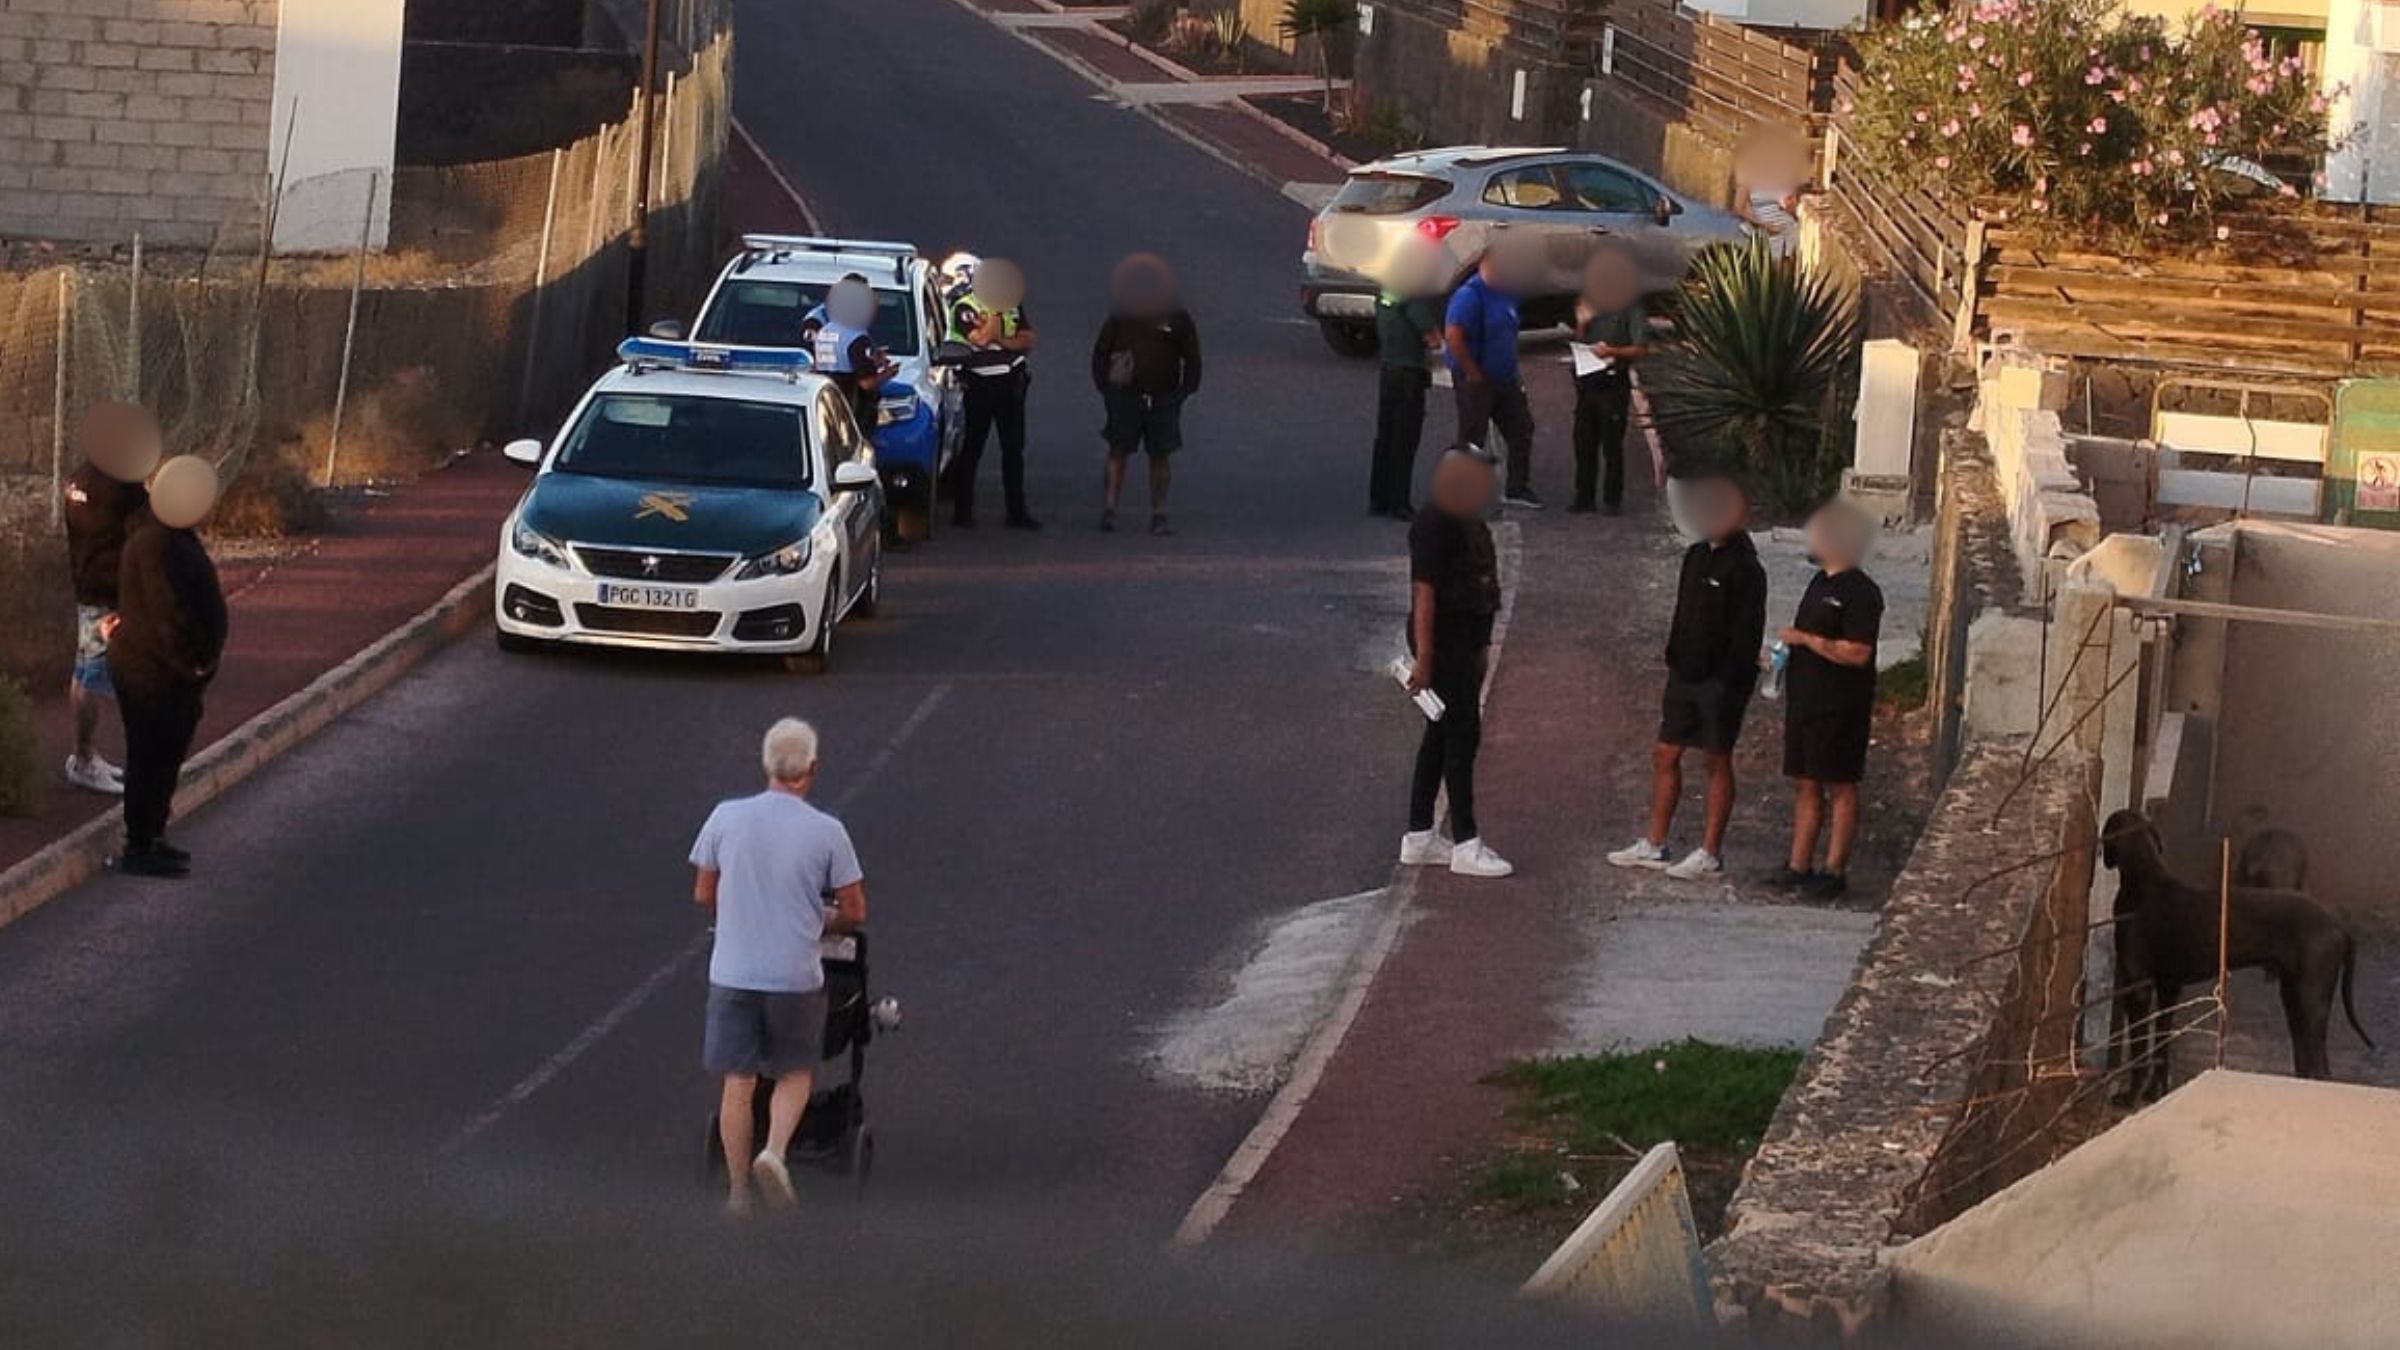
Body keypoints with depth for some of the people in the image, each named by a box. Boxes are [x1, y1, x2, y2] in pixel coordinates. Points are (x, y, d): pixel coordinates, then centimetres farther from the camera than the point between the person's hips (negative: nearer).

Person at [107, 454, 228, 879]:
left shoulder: (170, 536, 10)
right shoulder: (160, 546, -24)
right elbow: (169, 615, -27)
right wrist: (191, 664, -18)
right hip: (157, 677, -10)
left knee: (161, 761, 19)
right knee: (152, 762, -1)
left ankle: (149, 839, 30)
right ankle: (140, 849, 7)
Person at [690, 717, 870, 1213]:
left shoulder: (726, 818, -5)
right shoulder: (827, 832, -10)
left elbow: (703, 895, 5)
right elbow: (854, 914, -3)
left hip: (733, 972, 1)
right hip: (796, 975, -1)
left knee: (738, 1083, 10)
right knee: (795, 1074, 17)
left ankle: (738, 1193, 15)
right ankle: (774, 1153, -6)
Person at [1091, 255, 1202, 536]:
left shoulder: (1177, 318, 1)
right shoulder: (1119, 317, 2)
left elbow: (1192, 358, 8)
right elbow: (1100, 352, 9)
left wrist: (1184, 392, 1)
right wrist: (1105, 385, 1)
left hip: (1164, 399, 0)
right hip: (1126, 396, 0)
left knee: (1161, 457, 3)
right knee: (1118, 452, -4)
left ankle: (1159, 515, 8)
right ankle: (1109, 509, -4)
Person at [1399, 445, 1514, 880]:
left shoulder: (1472, 525, 14)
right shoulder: (1434, 525, -17)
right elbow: (1425, 591, -21)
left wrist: (1481, 646, 23)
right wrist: (1424, 657, -25)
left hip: (1464, 644, 10)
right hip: (1442, 644, -10)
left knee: (1442, 737, 14)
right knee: (1462, 736, -8)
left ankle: (1419, 837, 21)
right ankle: (1466, 844, -5)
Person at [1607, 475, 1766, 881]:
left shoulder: (1744, 570, -15)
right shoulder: (1696, 557, 10)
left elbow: (1746, 634, -17)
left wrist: (1731, 680, -19)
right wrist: (1673, 662, 15)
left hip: (1719, 680, -8)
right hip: (1686, 676, 8)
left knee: (1718, 761, 2)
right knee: (1665, 756, 10)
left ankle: (1710, 854, 8)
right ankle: (1654, 845, 18)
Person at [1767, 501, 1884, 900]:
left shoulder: (1860, 593, -15)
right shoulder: (1820, 583, 14)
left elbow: (1856, 653, -22)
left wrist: (1804, 639, -18)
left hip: (1840, 707, -9)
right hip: (1805, 700, 9)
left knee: (1840, 788, -1)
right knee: (1805, 784, 11)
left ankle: (1835, 871, 2)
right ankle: (1799, 866, 15)